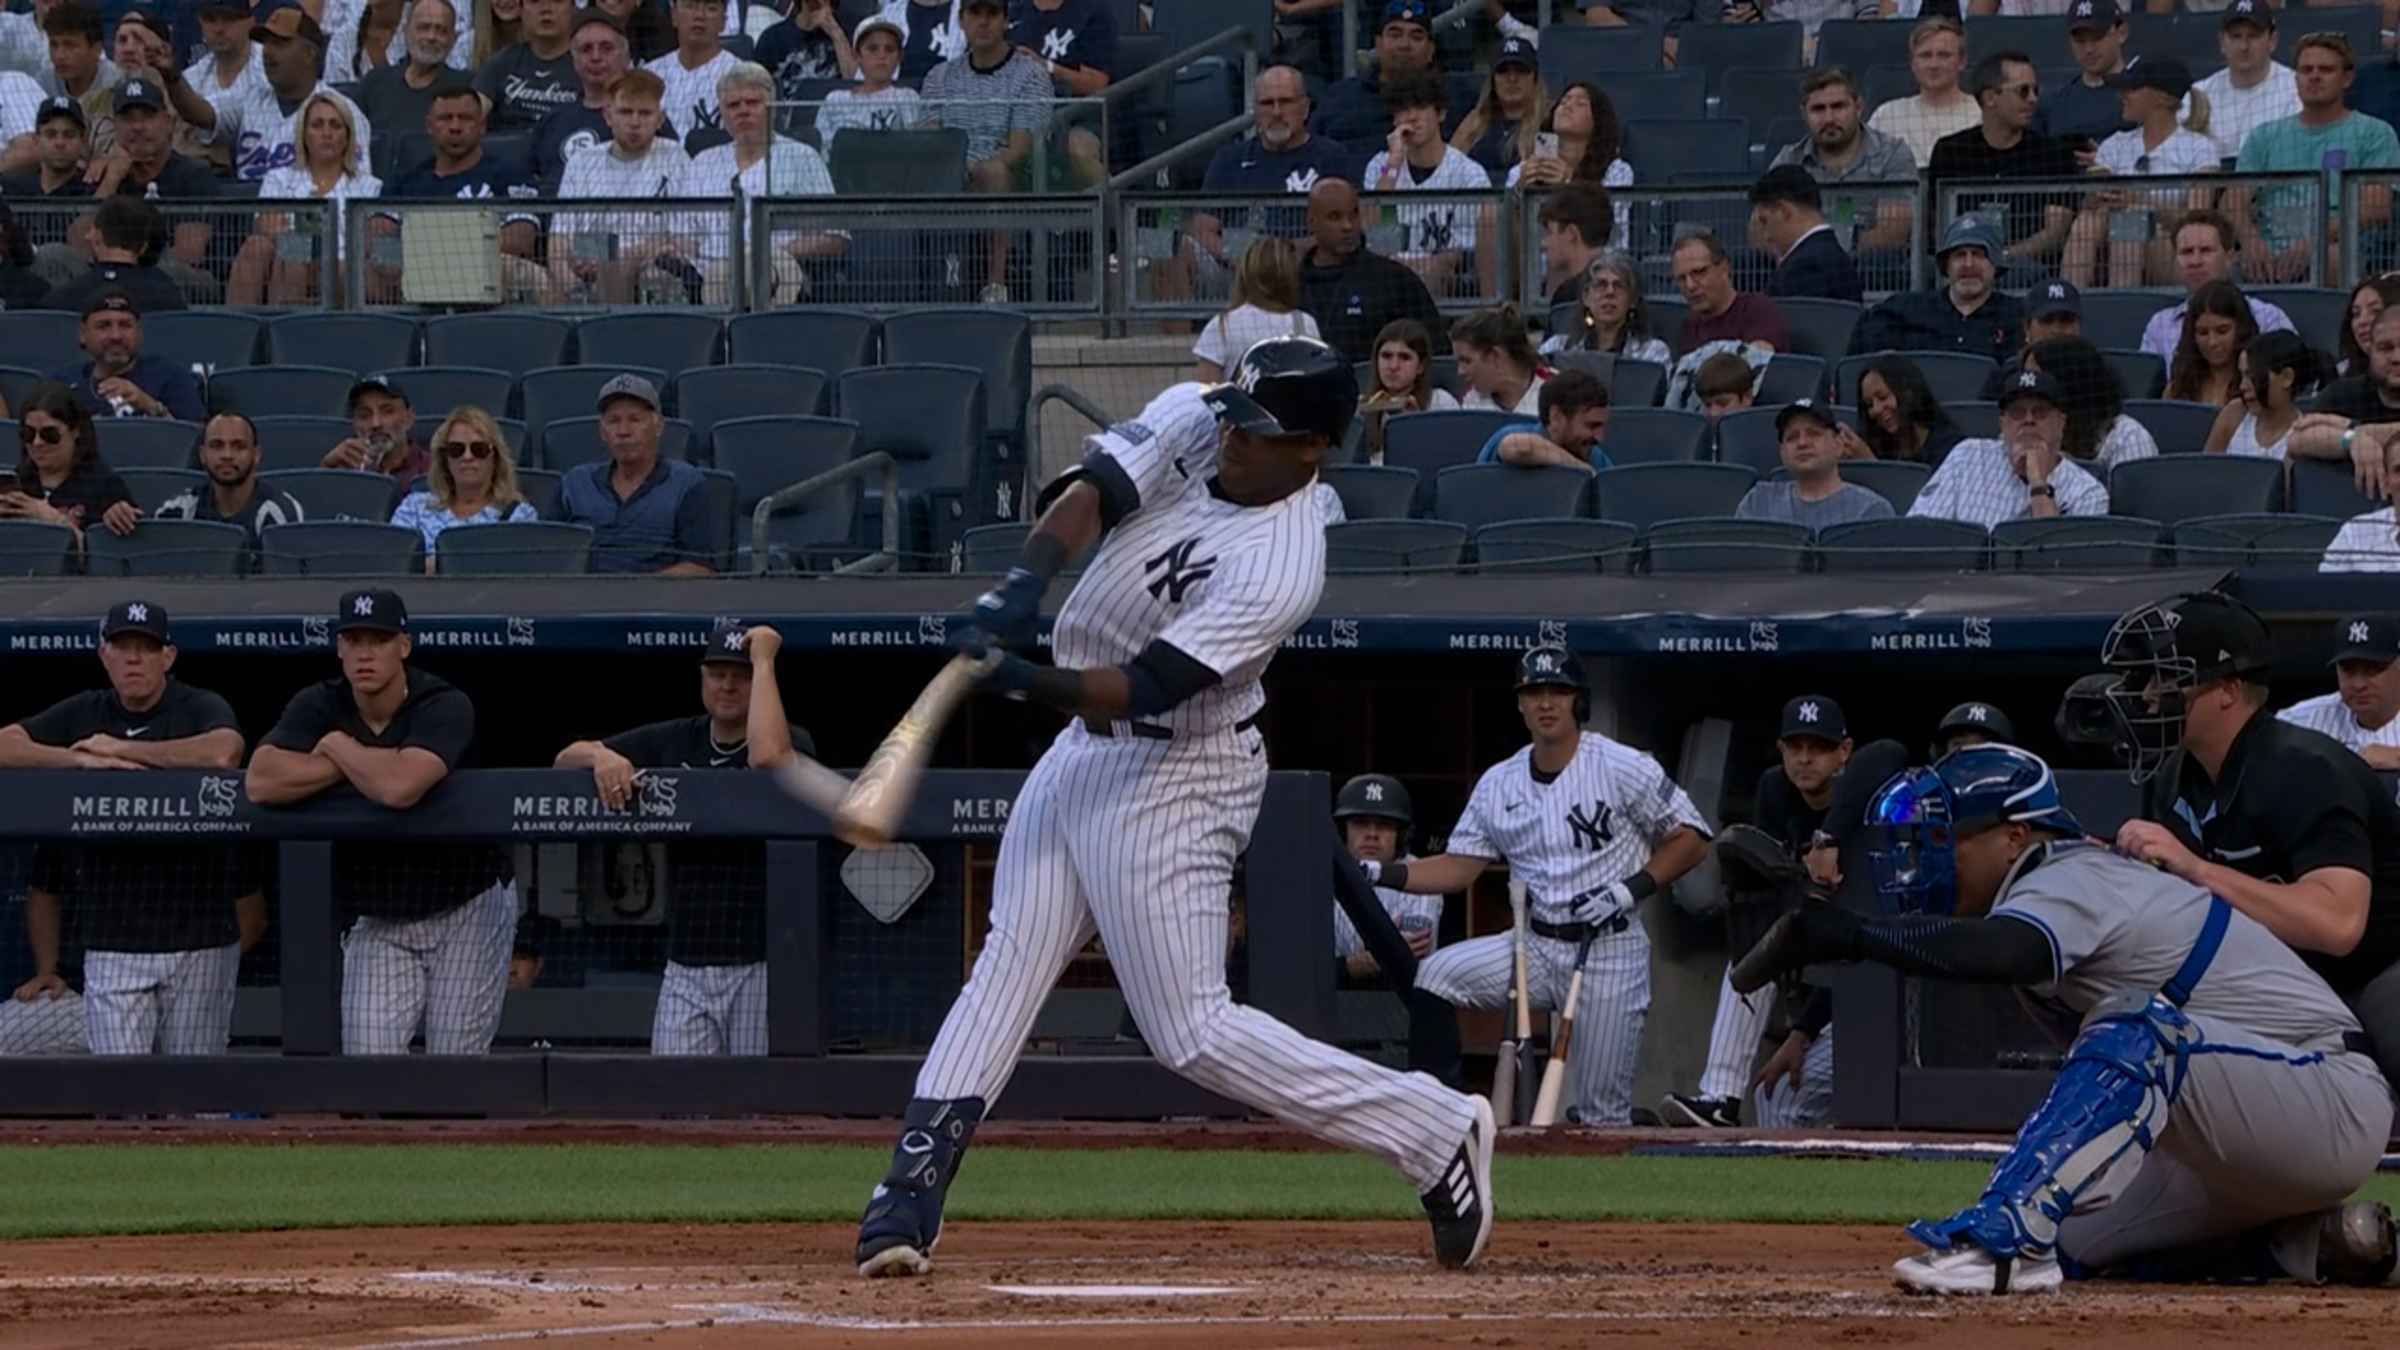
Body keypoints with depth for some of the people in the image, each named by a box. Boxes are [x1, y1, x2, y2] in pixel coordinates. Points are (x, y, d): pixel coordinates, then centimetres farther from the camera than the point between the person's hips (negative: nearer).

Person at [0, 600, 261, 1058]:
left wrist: (121, 749, -15)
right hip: (113, 947, 2)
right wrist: (83, 760, -16)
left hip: (200, 943, -2)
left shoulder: (201, 709, -1)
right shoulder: (82, 715, 9)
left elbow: (223, 753, -25)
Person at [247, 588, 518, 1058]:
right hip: (379, 921, 4)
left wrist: (339, 747, -17)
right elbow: (260, 783, -22)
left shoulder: (445, 706, -18)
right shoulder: (319, 706, -5)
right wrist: (368, 763, -22)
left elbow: (399, 788, -37)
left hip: (467, 909, -4)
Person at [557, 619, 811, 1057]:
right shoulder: (674, 742, 12)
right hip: (686, 969, 4)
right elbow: (566, 759, 14)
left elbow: (769, 758, -27)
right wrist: (601, 756, -11)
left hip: (765, 970, -4)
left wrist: (763, 660, -16)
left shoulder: (795, 744, -2)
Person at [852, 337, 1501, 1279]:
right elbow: (1088, 493, -15)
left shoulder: (1279, 572, -26)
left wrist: (1030, 680, -44)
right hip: (1085, 745, 8)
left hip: (1174, 777, -8)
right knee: (1007, 963, 3)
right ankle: (912, 1191, 2)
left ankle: (1435, 1133, 3)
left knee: (1193, 1033, -6)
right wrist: (1029, 581, -33)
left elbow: (1144, 686, -31)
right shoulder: (1190, 423, -5)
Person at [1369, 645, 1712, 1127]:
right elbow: (1458, 868, 10)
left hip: (1610, 955, -4)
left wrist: (1630, 889, -16)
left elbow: (1691, 839, -3)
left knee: (1602, 1115, -5)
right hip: (1537, 947, 4)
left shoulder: (1624, 768, -6)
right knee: (1434, 977, -18)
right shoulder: (1499, 784, 8)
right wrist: (1379, 874, -4)